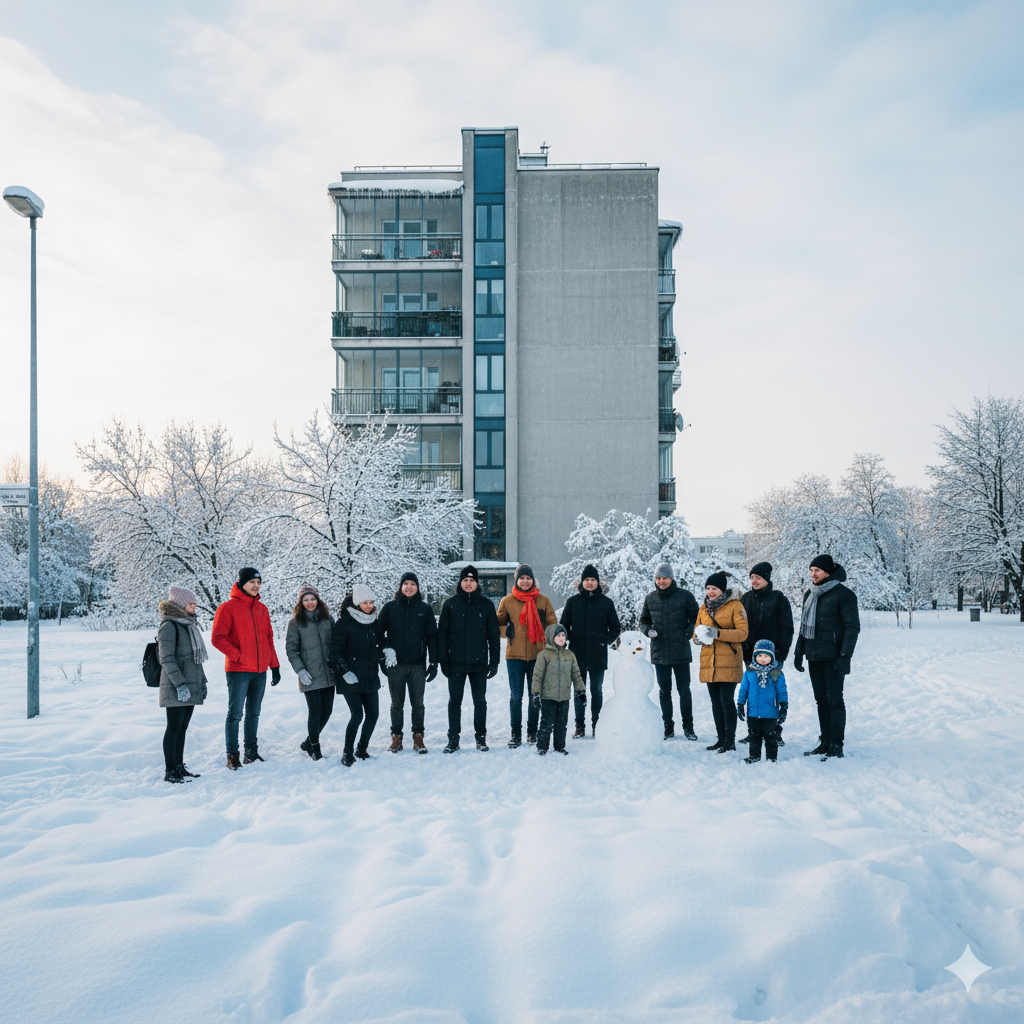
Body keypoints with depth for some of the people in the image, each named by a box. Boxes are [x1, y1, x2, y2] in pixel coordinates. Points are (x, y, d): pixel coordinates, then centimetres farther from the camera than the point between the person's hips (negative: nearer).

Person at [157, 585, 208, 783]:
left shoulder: (189, 624, 16)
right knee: (174, 728, -3)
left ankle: (179, 767, 19)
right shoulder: (169, 626, -11)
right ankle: (170, 772, 4)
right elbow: (167, 659, -17)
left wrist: (202, 681, 19)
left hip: (190, 686, 8)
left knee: (182, 728, 12)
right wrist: (179, 684, -21)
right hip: (175, 689, -8)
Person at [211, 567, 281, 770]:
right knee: (235, 713, -3)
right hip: (238, 671, -6)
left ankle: (251, 750, 22)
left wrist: (275, 666, 12)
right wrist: (238, 656, -14)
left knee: (254, 713, 12)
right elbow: (218, 638, -9)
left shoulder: (262, 608, 13)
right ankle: (232, 755, 5)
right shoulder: (228, 607, -5)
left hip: (260, 671, 6)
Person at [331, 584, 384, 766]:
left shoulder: (373, 622, 11)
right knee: (357, 714, -11)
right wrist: (345, 672, -18)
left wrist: (383, 657, 3)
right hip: (351, 679, -6)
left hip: (371, 678, 6)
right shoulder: (343, 623, -9)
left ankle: (362, 749, 23)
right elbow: (335, 651, -10)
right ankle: (347, 754, 5)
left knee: (373, 714, 3)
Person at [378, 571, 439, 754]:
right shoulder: (390, 607, 5)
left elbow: (432, 636, 7)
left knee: (418, 703, 4)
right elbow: (379, 632, 8)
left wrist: (433, 662, 3)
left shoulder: (425, 609, 6)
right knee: (397, 704, 7)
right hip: (395, 665, 0)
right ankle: (396, 737, 17)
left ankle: (418, 737, 14)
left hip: (418, 664, 0)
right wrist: (385, 651, -6)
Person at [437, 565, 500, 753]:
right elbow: (442, 634, 4)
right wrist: (443, 660, -3)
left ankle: (481, 737, 19)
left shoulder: (486, 605, 4)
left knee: (480, 701, 8)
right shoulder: (450, 604, 3)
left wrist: (494, 661, 1)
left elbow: (494, 635, 6)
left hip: (479, 663, 0)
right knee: (454, 701, 4)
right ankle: (453, 739, 13)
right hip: (456, 662, 0)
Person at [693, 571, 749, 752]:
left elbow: (743, 633, -12)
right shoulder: (704, 608, 15)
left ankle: (730, 741, 1)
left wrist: (718, 633, -23)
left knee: (727, 700, -8)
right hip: (709, 662, 6)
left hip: (728, 661, -6)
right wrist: (698, 637, -7)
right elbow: (696, 633, 18)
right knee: (715, 701, 9)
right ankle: (721, 738, 19)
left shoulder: (735, 605, -3)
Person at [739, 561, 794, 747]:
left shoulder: (779, 599, -2)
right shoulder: (746, 599, 11)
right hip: (751, 655, 5)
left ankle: (775, 733, 7)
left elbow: (787, 628, -4)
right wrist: (743, 651, 6)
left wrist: (781, 653, -12)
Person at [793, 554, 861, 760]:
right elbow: (804, 626, 20)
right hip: (814, 658, 7)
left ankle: (837, 746, 3)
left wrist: (845, 657, -18)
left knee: (834, 700, -3)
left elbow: (852, 627, -12)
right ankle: (825, 742, 18)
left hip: (833, 658, -7)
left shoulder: (843, 594, -9)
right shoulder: (810, 595, 14)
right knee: (821, 701, 11)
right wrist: (799, 652, 16)